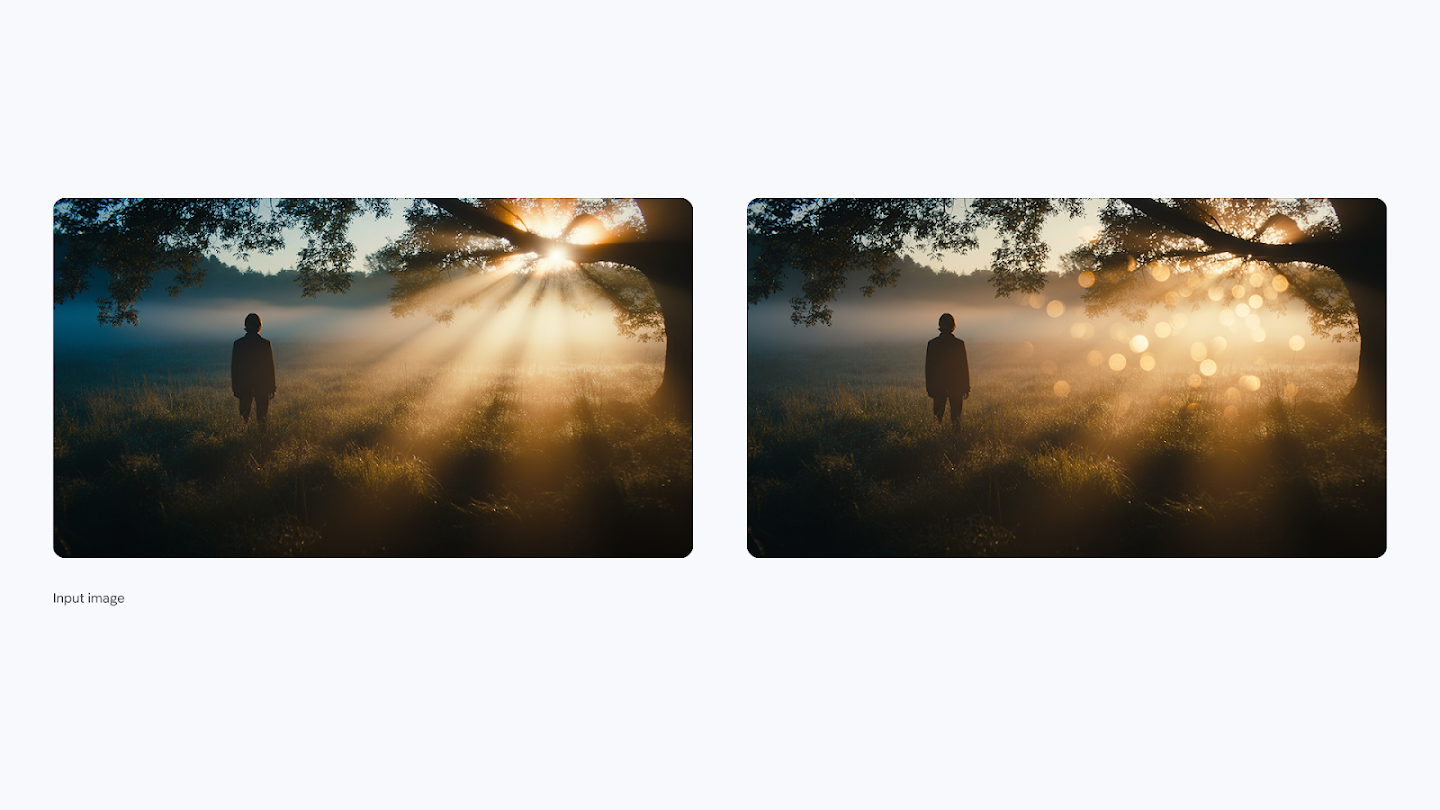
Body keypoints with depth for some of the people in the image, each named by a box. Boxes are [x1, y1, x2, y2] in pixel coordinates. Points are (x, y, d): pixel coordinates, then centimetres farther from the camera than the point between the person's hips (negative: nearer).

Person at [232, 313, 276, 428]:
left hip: (244, 385, 1)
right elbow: (271, 367, -4)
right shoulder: (265, 344, -8)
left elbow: (234, 368, 2)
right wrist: (272, 387, 4)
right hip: (262, 384, -1)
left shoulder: (238, 344, -3)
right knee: (262, 416, 8)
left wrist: (235, 388, 10)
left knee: (244, 414, 8)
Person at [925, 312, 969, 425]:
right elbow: (964, 366, -3)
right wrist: (966, 387, 4)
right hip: (956, 385, -1)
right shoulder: (959, 344, -7)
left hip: (938, 385, 1)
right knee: (956, 415, 7)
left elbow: (928, 367, 1)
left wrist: (929, 387, 9)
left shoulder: (932, 344, -4)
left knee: (938, 413, 6)